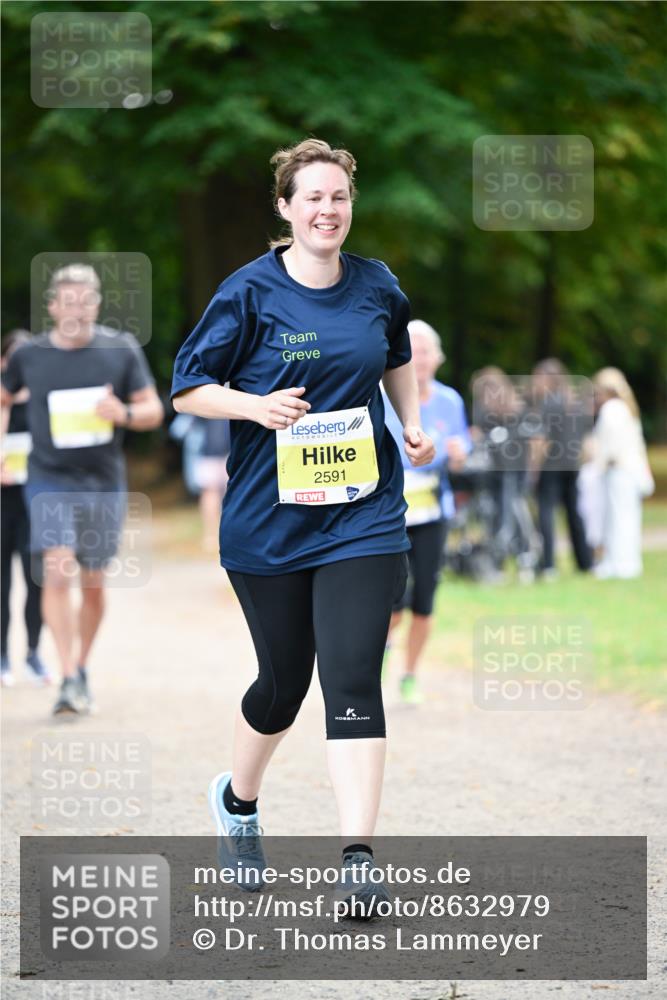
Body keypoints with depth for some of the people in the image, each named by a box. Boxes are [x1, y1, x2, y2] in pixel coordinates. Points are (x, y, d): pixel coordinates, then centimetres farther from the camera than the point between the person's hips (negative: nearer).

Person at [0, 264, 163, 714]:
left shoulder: (122, 349, 0)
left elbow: (153, 409, 3)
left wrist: (124, 414, -18)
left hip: (105, 485, 1)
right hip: (50, 481, -1)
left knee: (94, 583, 9)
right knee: (58, 574, -16)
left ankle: (82, 666, 28)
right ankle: (69, 678, -17)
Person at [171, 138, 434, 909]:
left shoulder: (378, 287, 4)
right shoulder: (249, 292, -6)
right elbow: (188, 387, -2)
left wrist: (413, 426, 9)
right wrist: (257, 406, -19)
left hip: (363, 514, 2)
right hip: (269, 518, -1)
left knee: (352, 678, -10)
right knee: (284, 679, 9)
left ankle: (358, 857, -12)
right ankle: (236, 798, 40)